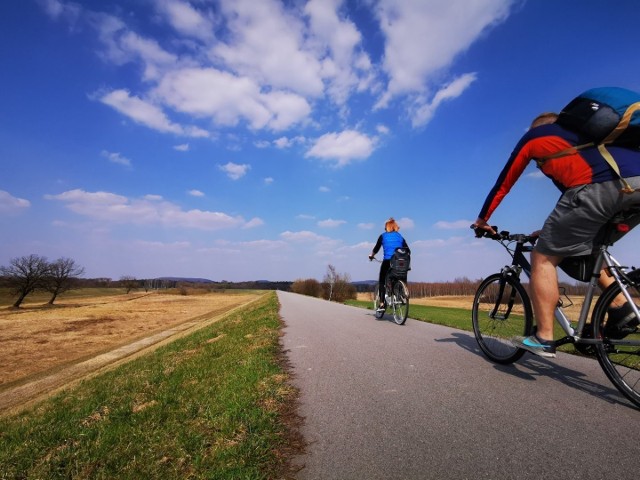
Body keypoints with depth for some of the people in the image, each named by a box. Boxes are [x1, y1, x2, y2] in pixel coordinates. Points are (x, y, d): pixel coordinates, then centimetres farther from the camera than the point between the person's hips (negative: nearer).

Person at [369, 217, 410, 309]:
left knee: (382, 281, 9)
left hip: (387, 261, -2)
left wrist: (371, 256, 27)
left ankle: (382, 303, -1)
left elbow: (376, 248, 9)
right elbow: (408, 250, 10)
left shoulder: (383, 235, 9)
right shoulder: (400, 236, 16)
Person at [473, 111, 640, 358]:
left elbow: (503, 184, 27)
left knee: (543, 258, 5)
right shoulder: (578, 131, 40)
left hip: (601, 185, -7)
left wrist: (482, 220, 39)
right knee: (586, 249, 30)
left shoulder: (533, 136, 25)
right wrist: (553, 229, 51)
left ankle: (543, 338, 5)